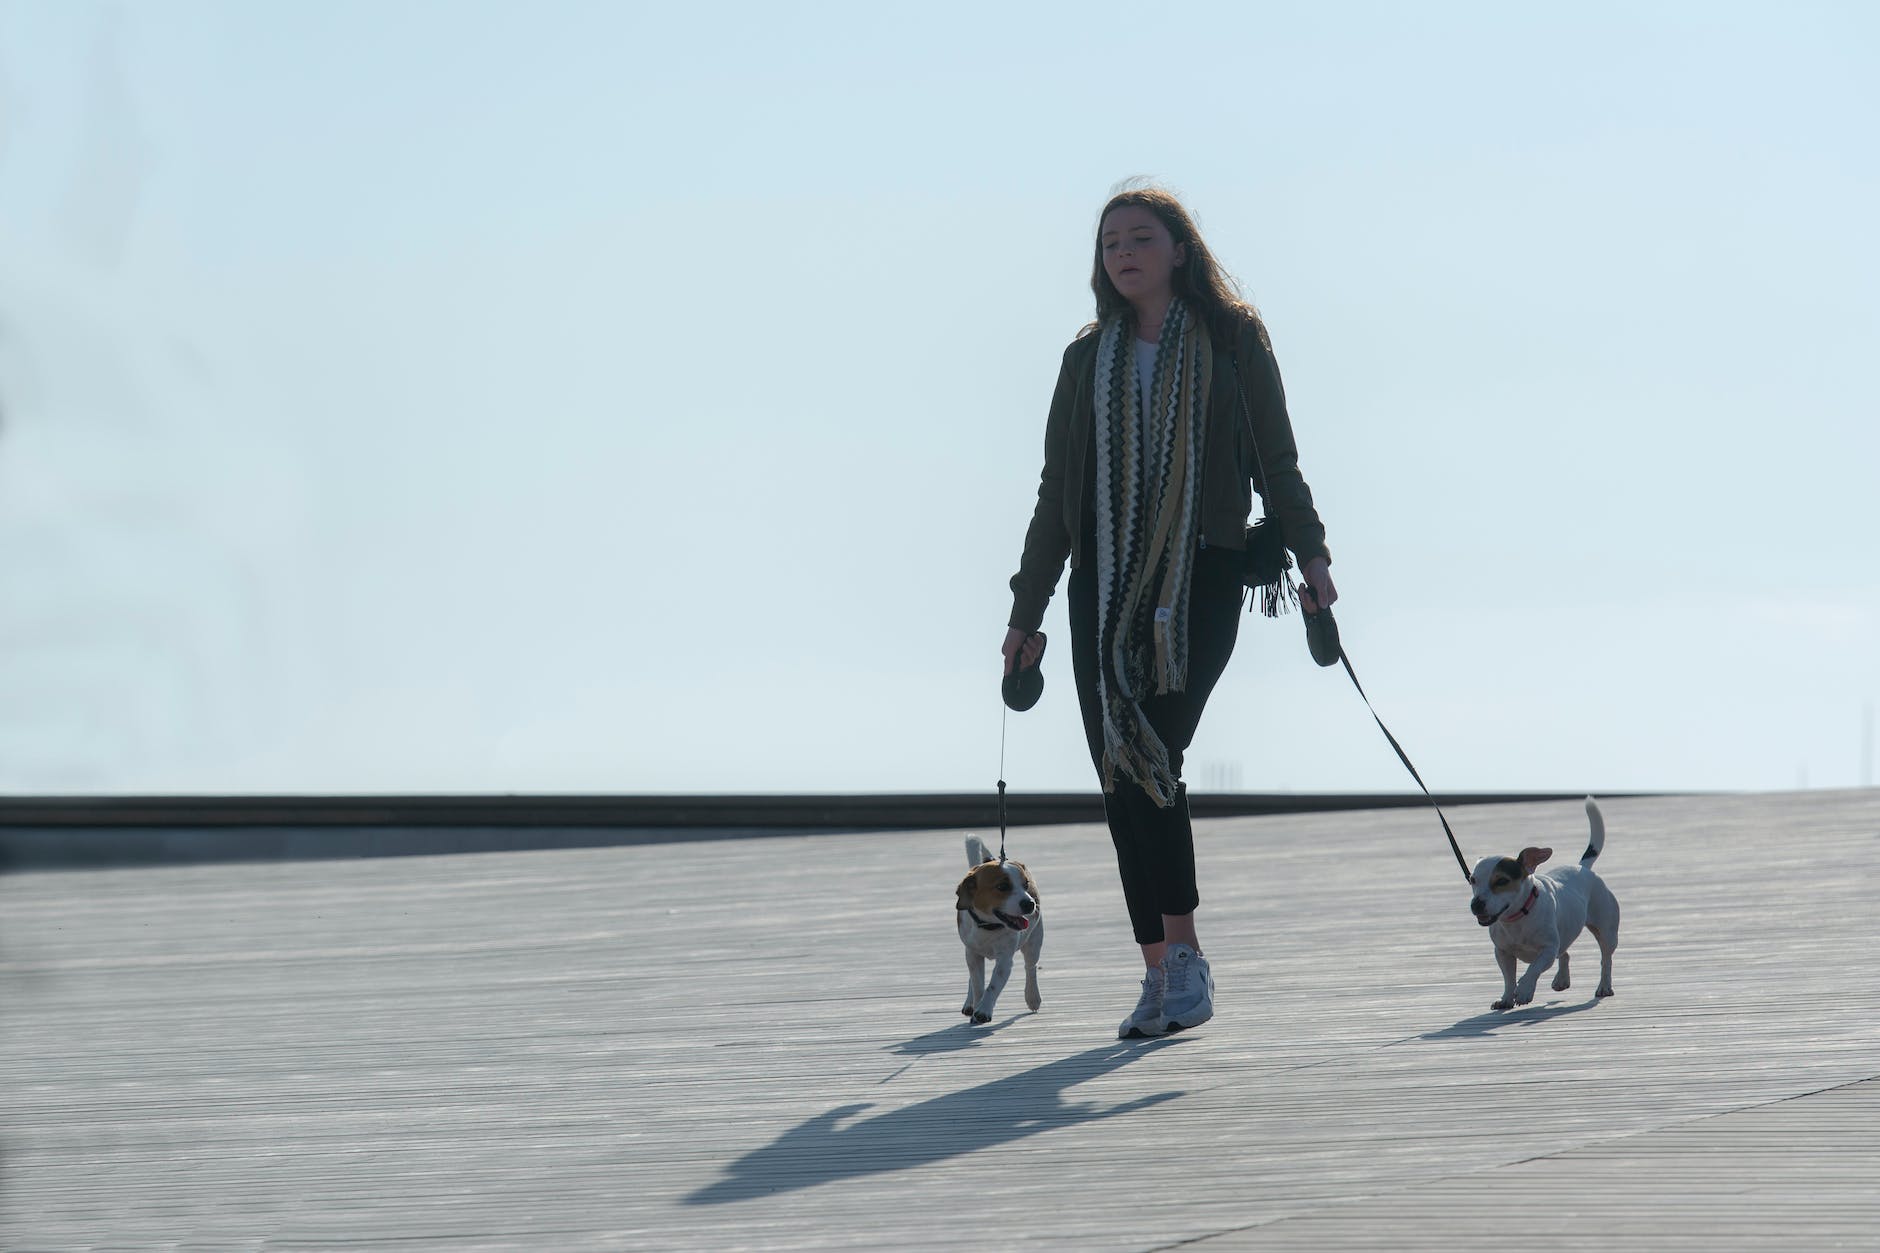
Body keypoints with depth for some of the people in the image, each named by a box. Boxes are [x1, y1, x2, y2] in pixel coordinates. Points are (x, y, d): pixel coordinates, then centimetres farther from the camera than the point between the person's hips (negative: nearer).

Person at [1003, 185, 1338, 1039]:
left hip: (1202, 578, -4)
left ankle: (1181, 951, -9)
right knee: (1119, 776, -3)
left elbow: (1275, 457, 6)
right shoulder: (1089, 358, 15)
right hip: (1107, 584, 4)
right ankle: (1161, 969, 3)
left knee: (1151, 760, -19)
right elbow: (1058, 490, 17)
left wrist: (1308, 552, -8)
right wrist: (1027, 609, 13)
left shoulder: (1232, 340, 7)